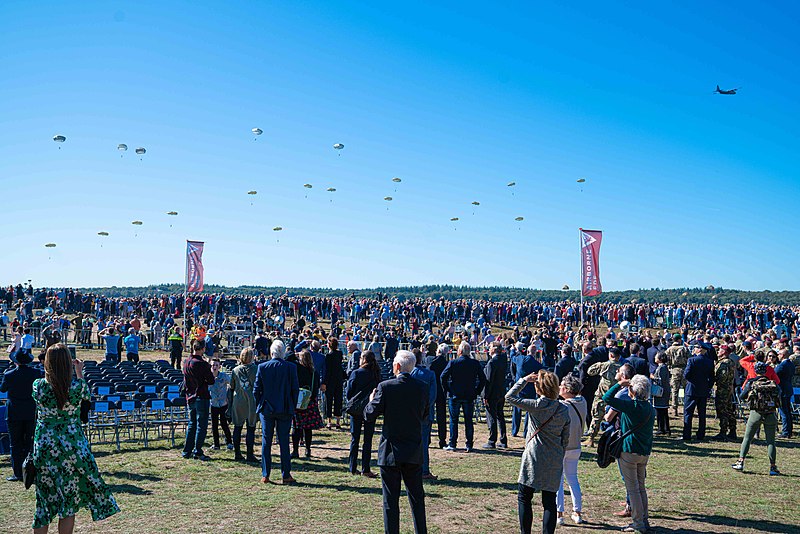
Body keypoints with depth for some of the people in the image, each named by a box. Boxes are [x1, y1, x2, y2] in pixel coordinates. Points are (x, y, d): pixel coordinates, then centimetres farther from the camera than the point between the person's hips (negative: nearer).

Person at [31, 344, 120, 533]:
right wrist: (79, 372, 22)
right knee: (69, 503, 9)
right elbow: (86, 394, 10)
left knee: (43, 501, 12)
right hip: (72, 447, -2)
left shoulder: (38, 385, -9)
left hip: (44, 447, 2)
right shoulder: (76, 386, -12)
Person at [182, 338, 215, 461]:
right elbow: (211, 381, -13)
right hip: (201, 398, -7)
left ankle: (187, 451, 19)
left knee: (192, 424, 16)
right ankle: (198, 452, 0)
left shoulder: (186, 362, 5)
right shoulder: (202, 364, -18)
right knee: (202, 425, 0)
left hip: (190, 397, 7)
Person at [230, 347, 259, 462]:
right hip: (252, 403, -3)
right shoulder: (256, 369, -7)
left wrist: (230, 404, 17)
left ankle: (237, 453, 13)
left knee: (237, 427, 10)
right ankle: (250, 455, 2)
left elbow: (231, 387, 9)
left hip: (238, 402, 3)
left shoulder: (235, 370, 3)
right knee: (251, 428, 2)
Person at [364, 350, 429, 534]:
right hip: (414, 452, 4)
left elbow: (370, 415, -9)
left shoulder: (385, 387, -13)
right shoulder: (422, 388, -1)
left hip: (391, 451, -4)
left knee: (390, 499, 5)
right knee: (417, 497, 16)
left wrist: (372, 400, 9)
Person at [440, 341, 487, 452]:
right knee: (468, 421, 9)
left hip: (454, 396, -2)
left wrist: (447, 389, -2)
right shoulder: (475, 363, -1)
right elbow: (483, 379, 1)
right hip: (469, 397, 2)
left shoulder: (453, 363, -8)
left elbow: (443, 376, -13)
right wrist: (477, 391, 7)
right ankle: (469, 445, 9)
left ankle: (452, 444, 6)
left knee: (453, 420, 6)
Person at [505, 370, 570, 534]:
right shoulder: (564, 410, 1)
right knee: (550, 501, 8)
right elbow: (565, 439, 8)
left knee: (524, 497, 9)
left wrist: (524, 380, 0)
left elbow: (509, 397, -6)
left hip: (534, 459, -4)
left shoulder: (536, 405, -13)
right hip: (555, 462, 4)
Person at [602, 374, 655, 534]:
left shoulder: (631, 405, -17)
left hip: (629, 451, -7)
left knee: (632, 488, 0)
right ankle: (645, 521, 23)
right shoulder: (650, 408, 6)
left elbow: (607, 398, -21)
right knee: (641, 487, 18)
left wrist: (620, 383, -11)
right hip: (645, 452, 7)